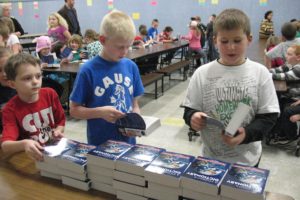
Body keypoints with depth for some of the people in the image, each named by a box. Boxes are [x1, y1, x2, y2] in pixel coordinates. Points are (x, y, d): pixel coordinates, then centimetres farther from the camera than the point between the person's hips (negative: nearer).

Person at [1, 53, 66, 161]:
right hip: (29, 156, -4)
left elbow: (61, 121, 10)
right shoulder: (10, 109, -12)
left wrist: (58, 131, -11)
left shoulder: (50, 94, -4)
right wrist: (24, 144, -43)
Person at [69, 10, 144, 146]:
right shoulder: (88, 70, -13)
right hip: (100, 144, -3)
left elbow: (134, 104, 7)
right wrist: (100, 112, -22)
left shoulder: (131, 66, -1)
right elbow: (74, 110, -7)